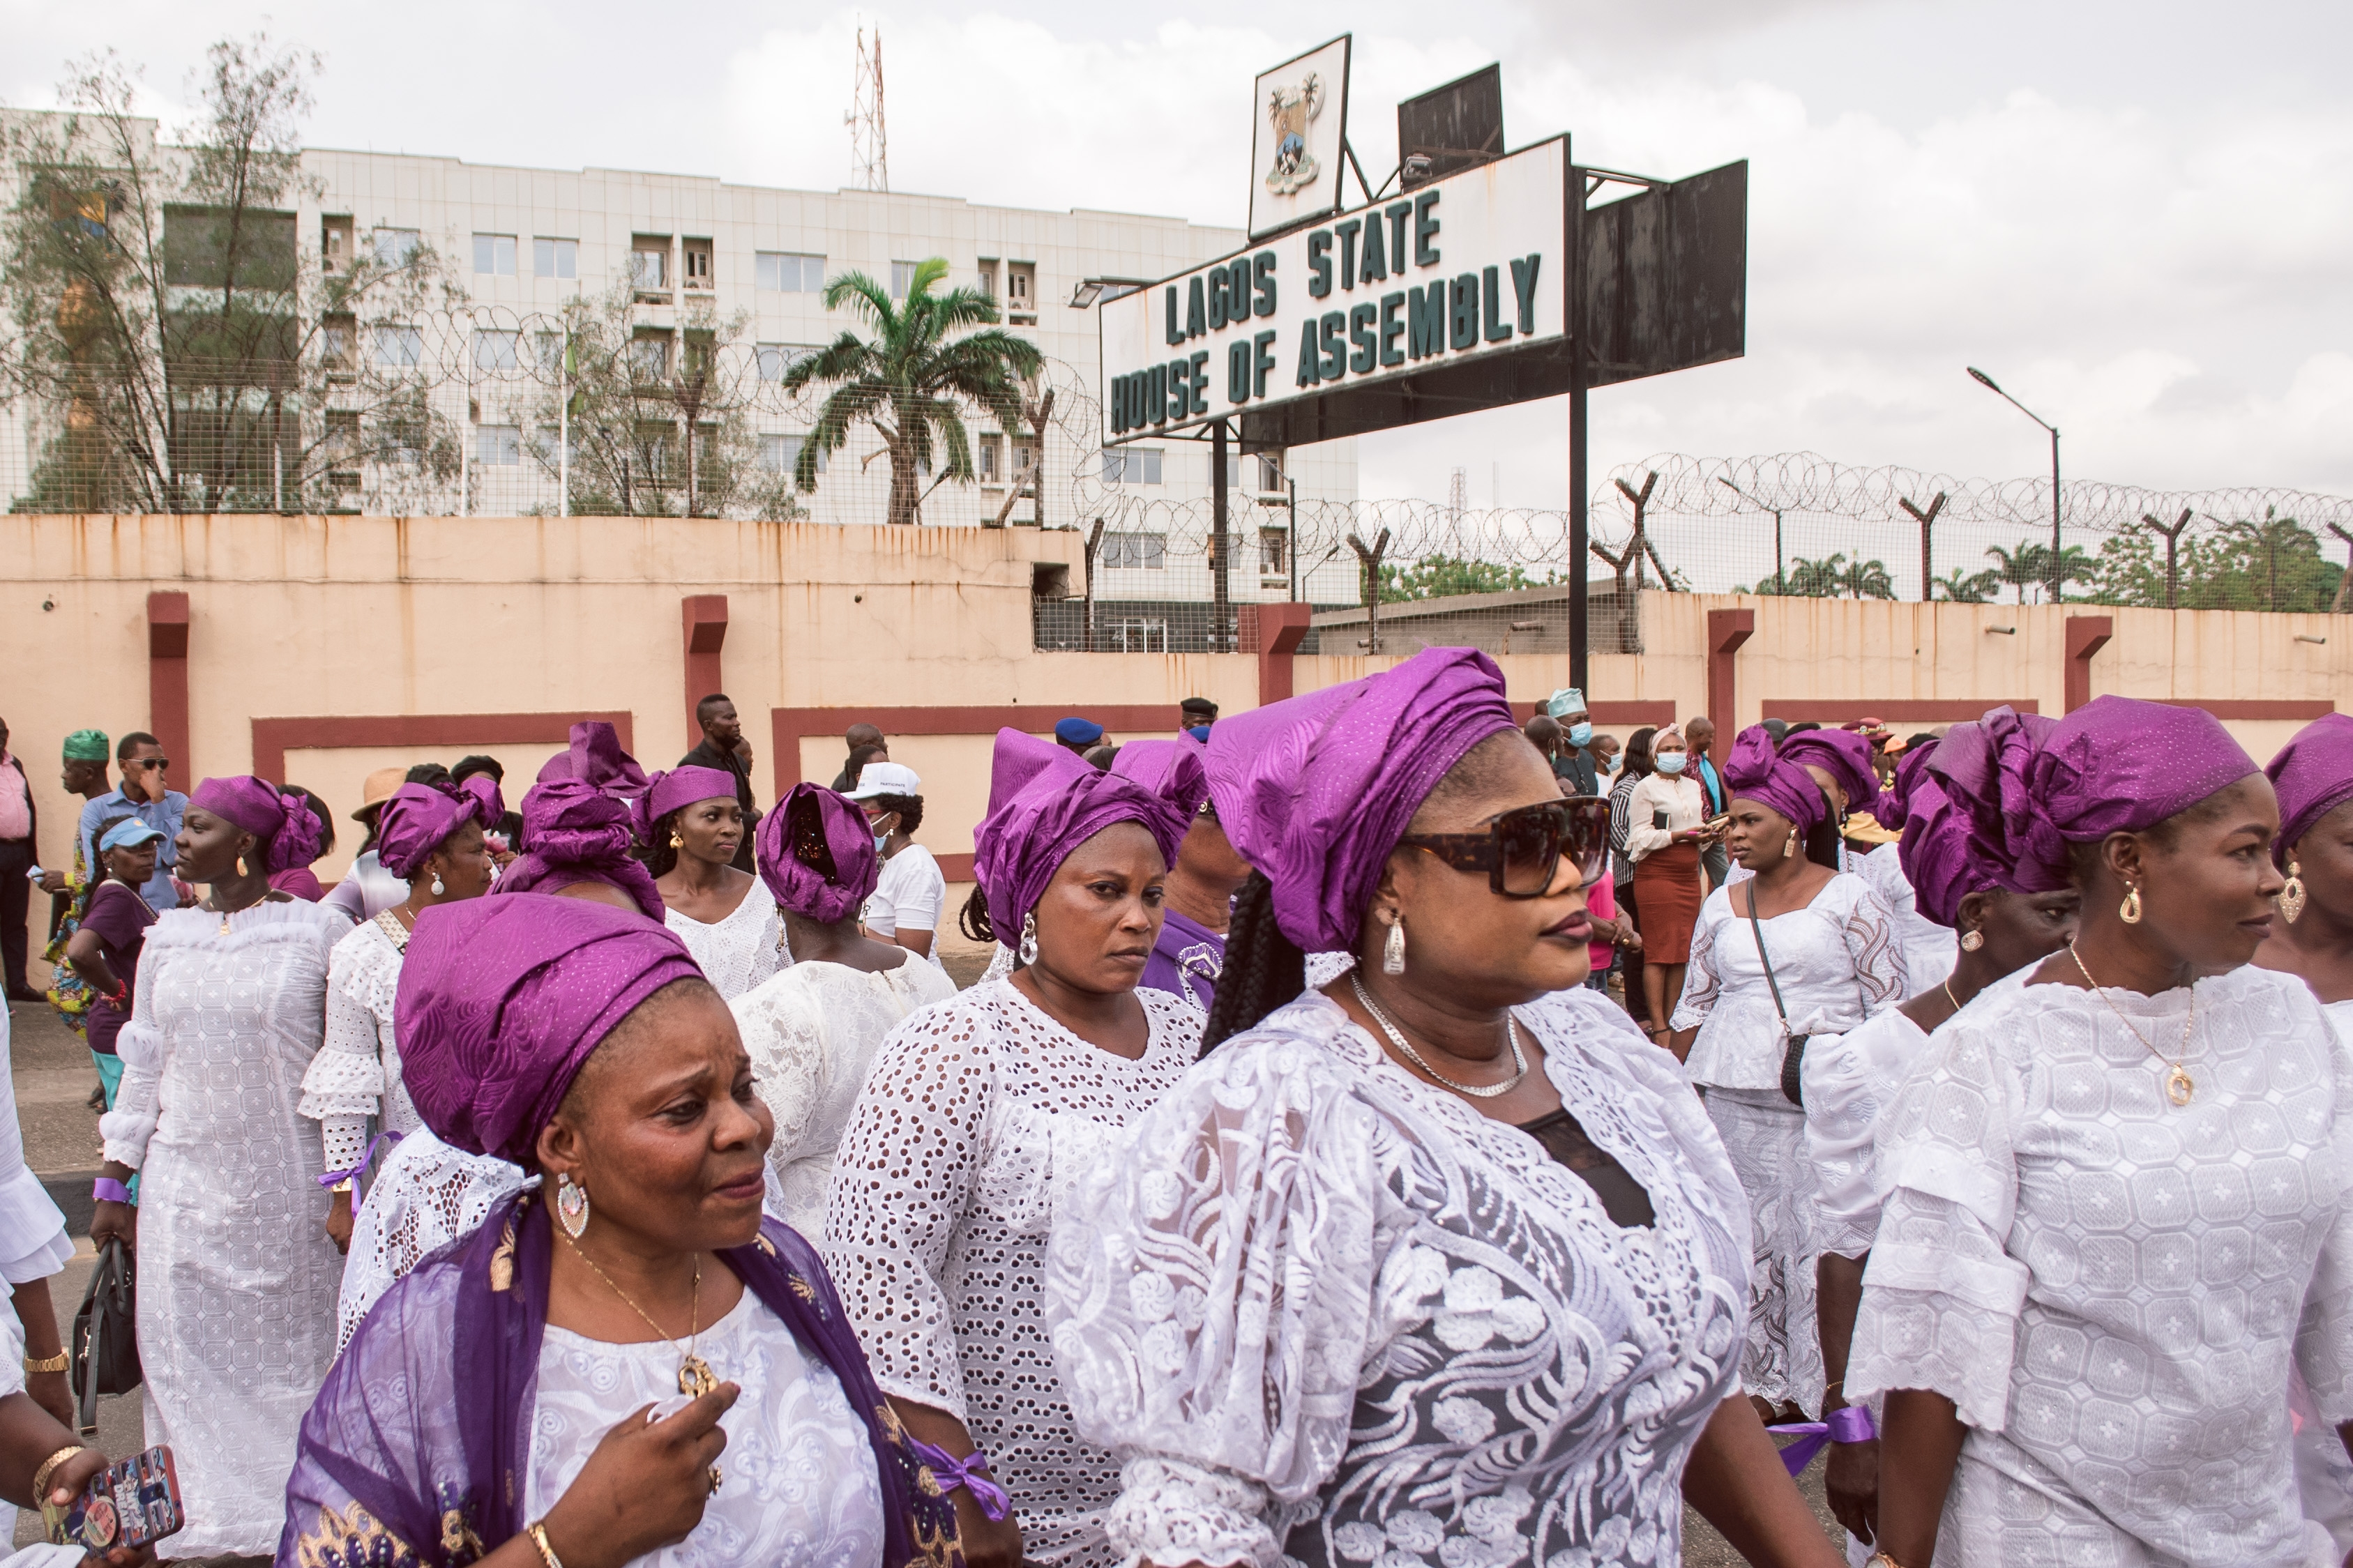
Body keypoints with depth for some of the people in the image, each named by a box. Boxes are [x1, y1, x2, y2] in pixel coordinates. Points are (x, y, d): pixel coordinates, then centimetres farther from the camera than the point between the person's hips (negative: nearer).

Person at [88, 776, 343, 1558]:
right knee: (184, 1348, 3)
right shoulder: (167, 939, 8)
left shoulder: (317, 931, -4)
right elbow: (143, 1067, 12)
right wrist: (113, 1182, 10)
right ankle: (205, 1518, 17)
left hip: (287, 1184, -3)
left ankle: (294, 1508, 18)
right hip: (185, 1184, 4)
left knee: (292, 1345, 3)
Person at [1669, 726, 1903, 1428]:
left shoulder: (1848, 899, 0)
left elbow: (1890, 1003, 0)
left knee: (1827, 1238, -4)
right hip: (1732, 1101, 4)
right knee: (1748, 1237, 6)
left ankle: (1830, 1389, 9)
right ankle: (1763, 1386, 17)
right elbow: (1694, 1006, 18)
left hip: (1828, 1103, -4)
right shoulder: (1722, 906, 12)